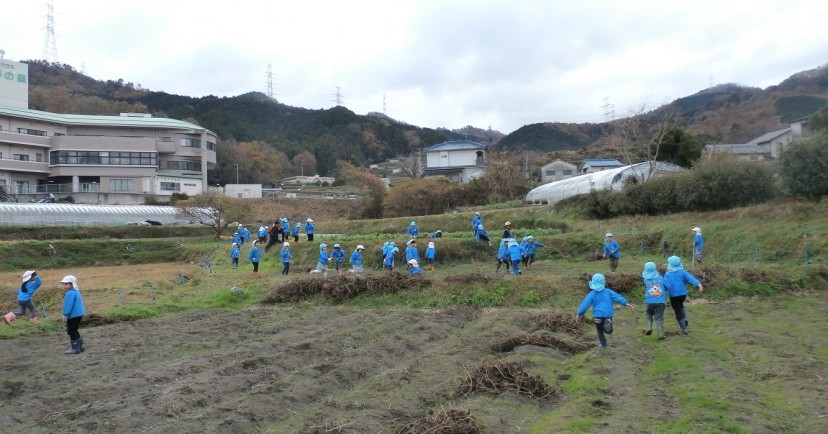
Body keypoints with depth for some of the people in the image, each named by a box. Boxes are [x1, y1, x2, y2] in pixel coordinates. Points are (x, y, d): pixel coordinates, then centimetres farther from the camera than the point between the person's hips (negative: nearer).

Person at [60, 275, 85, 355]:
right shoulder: (76, 292, 13)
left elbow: (68, 305, -22)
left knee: (71, 331, -1)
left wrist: (65, 315, -14)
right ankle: (80, 345, 26)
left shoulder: (70, 293, -18)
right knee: (74, 331, 21)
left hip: (73, 315, -10)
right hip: (78, 314, 10)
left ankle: (75, 349, 3)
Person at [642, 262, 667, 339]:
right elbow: (667, 288, 8)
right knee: (659, 318, 6)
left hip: (650, 302, 0)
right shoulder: (661, 278, 3)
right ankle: (661, 334, 0)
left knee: (648, 314, 23)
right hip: (661, 302, 0)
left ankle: (649, 328, 5)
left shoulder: (646, 280, 0)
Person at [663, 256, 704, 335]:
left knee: (678, 312, 8)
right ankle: (685, 319, 14)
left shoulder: (667, 274, -11)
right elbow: (691, 278, -18)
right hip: (683, 294, 3)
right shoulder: (683, 272, -5)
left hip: (673, 295, -3)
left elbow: (666, 285, -18)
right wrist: (699, 284, -31)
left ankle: (684, 329, 7)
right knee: (680, 305, 33)